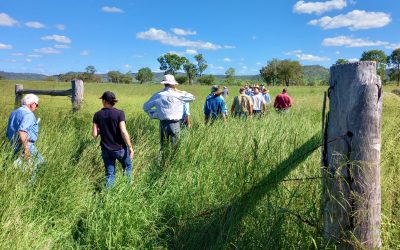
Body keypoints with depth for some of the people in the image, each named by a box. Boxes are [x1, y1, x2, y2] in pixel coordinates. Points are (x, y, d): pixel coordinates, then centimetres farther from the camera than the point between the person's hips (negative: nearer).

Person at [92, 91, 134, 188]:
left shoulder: (98, 115, -4)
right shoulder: (119, 113, -14)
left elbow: (94, 135, -6)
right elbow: (123, 132, -20)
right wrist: (130, 146, -11)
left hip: (106, 149, 3)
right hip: (120, 148, -2)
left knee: (109, 173, 14)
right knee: (127, 167, 22)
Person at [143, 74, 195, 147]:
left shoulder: (158, 95, 2)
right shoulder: (179, 95, -3)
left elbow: (146, 107, 9)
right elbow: (192, 97, 13)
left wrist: (153, 115, 21)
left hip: (163, 124, 2)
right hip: (175, 124, -2)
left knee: (163, 146, 10)